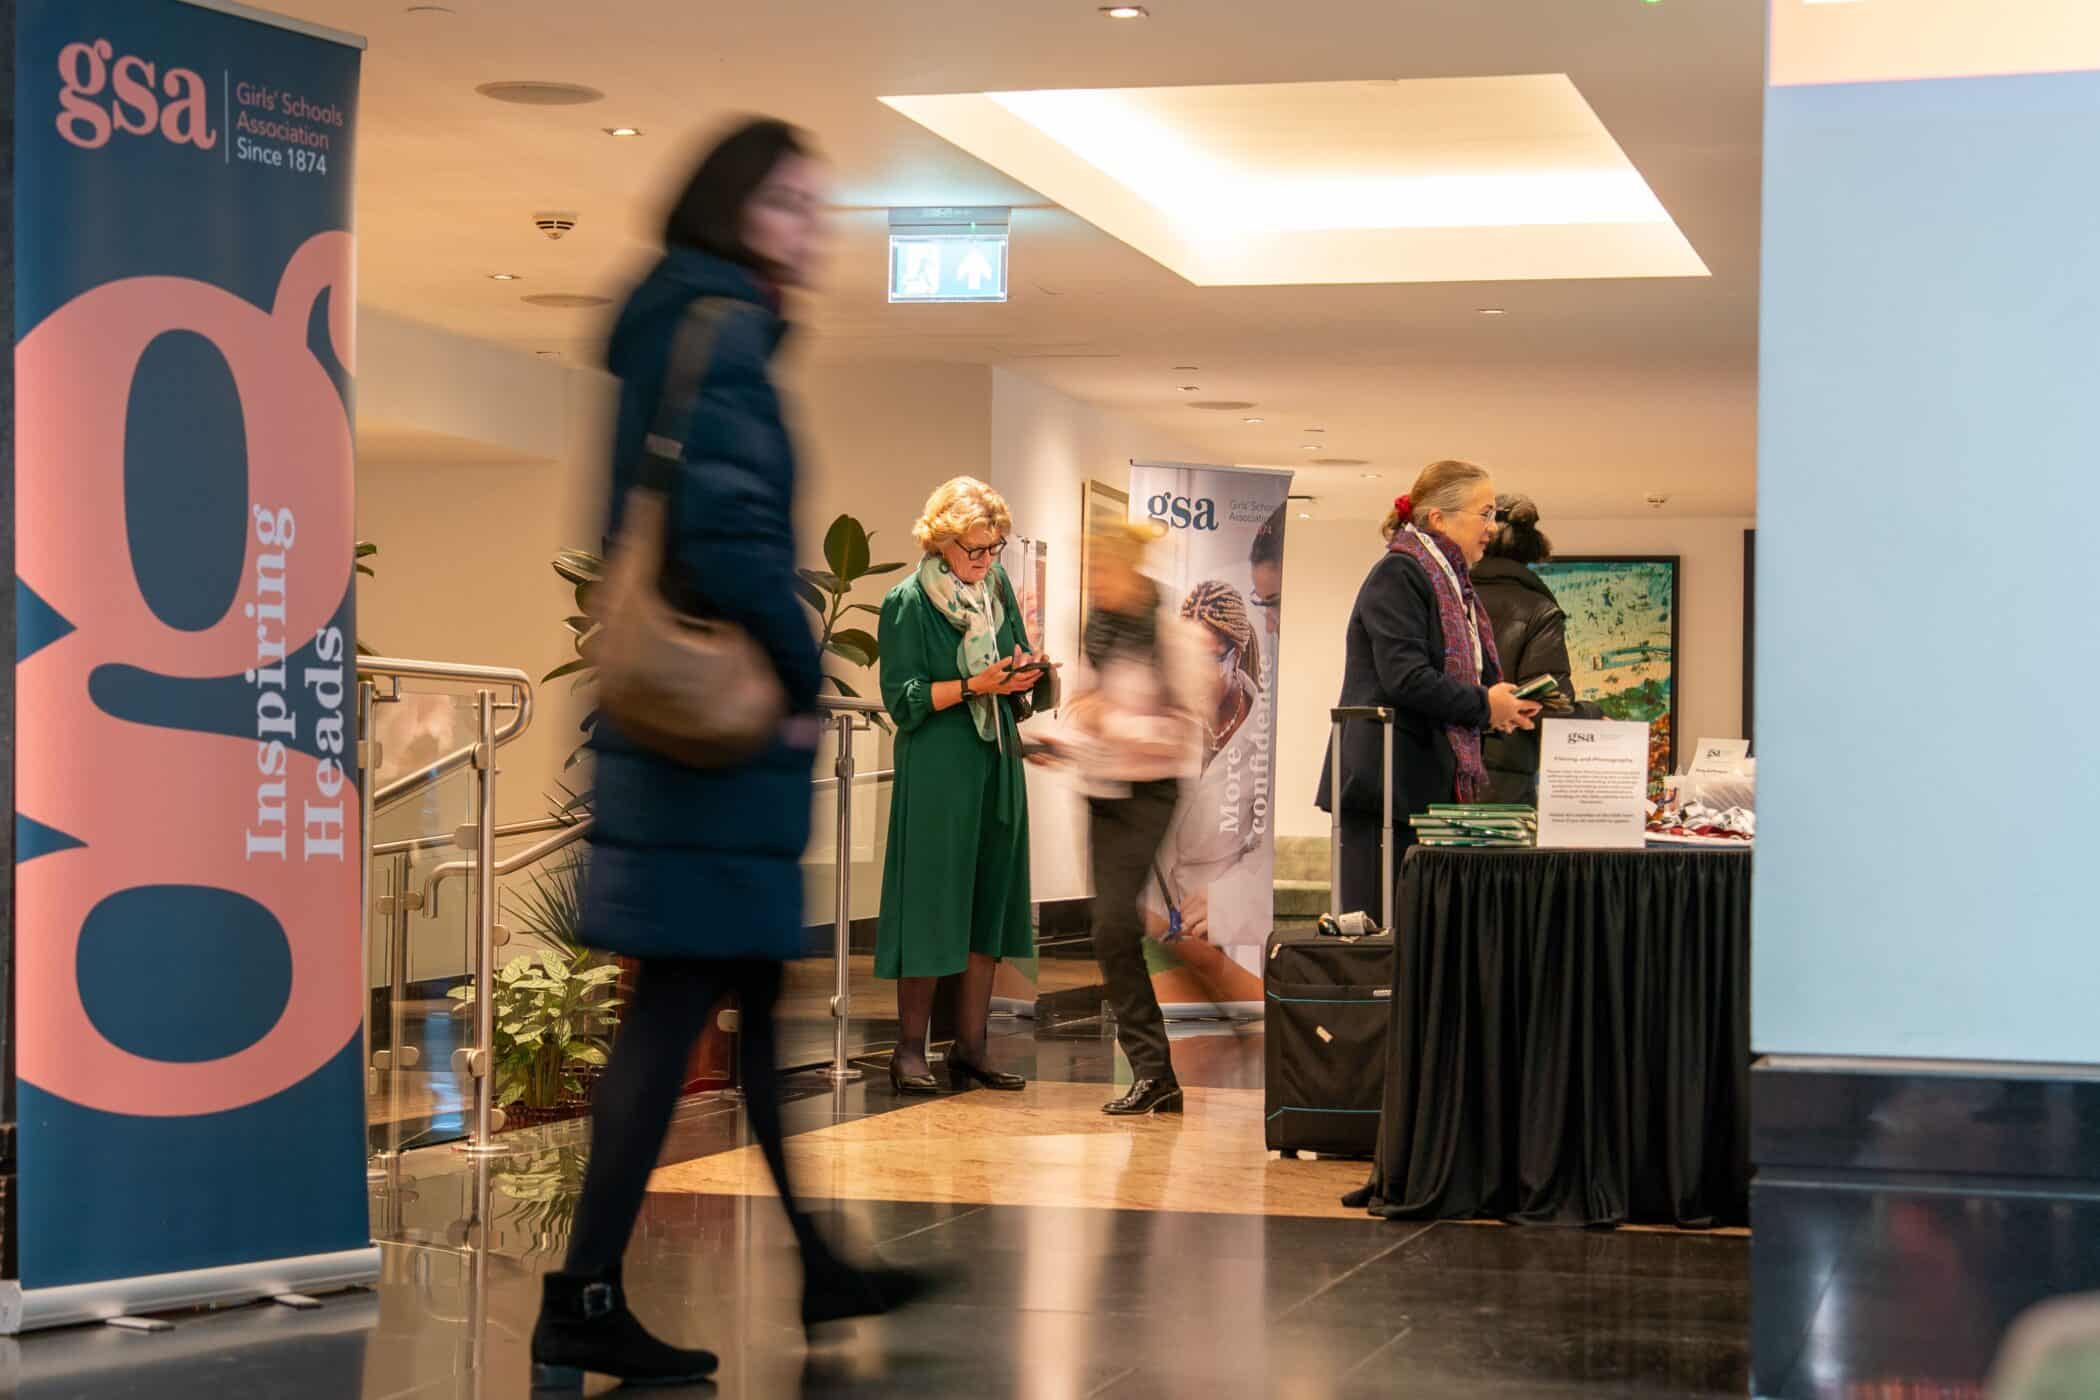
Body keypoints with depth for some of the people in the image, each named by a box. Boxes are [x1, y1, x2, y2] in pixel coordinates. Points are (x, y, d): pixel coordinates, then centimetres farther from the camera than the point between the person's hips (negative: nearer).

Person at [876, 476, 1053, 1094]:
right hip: (936, 770, -6)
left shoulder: (997, 586, 10)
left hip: (996, 763, 6)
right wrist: (975, 685, -20)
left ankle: (971, 1050, 11)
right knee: (931, 905, -5)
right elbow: (902, 697, -11)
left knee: (989, 904, 6)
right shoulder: (909, 602, -8)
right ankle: (911, 1050, 4)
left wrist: (1025, 673, -4)